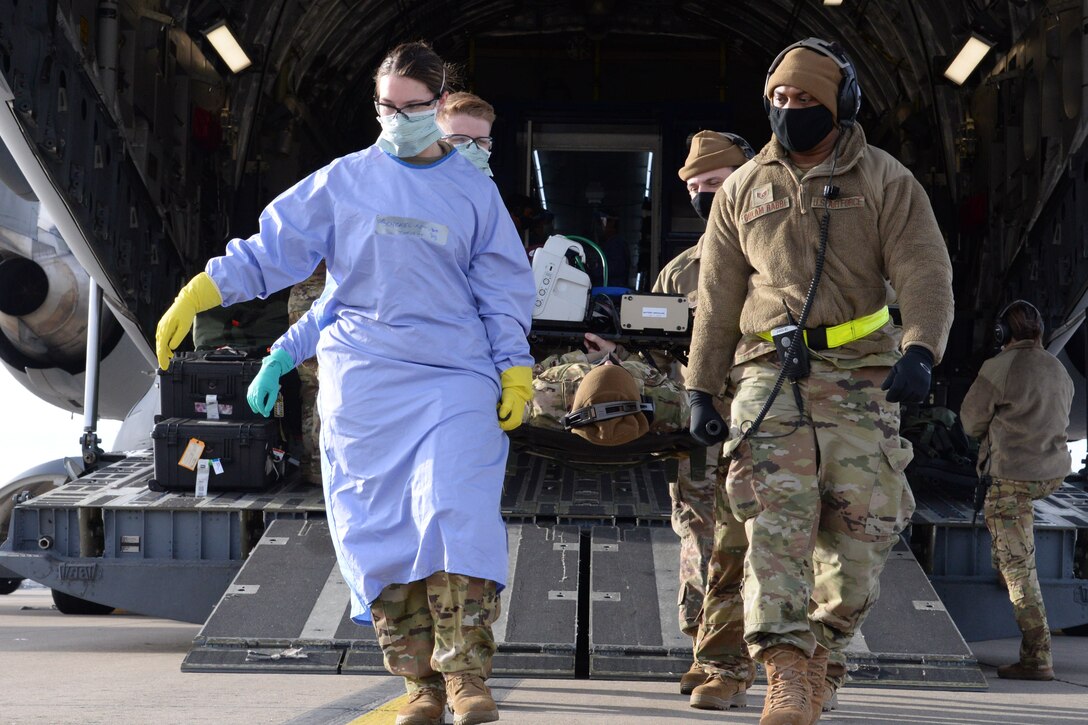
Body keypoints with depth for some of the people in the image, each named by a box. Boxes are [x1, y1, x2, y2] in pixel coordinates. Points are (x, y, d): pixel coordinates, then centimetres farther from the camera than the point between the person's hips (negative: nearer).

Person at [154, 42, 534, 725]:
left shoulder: (474, 190, 12)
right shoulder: (345, 180, 10)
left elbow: (504, 287, 15)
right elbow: (273, 248, 9)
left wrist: (515, 374, 7)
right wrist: (196, 295, 2)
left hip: (455, 377, -1)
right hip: (362, 377, 1)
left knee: (456, 513, -16)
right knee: (380, 528, -4)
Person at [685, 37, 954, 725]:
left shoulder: (884, 180, 5)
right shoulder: (743, 190, 14)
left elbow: (925, 274, -5)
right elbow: (718, 299, 16)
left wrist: (919, 352, -22)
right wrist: (702, 389, 12)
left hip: (861, 378, -1)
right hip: (771, 376, 1)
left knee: (861, 531, -3)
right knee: (777, 521, -15)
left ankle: (818, 651, 17)